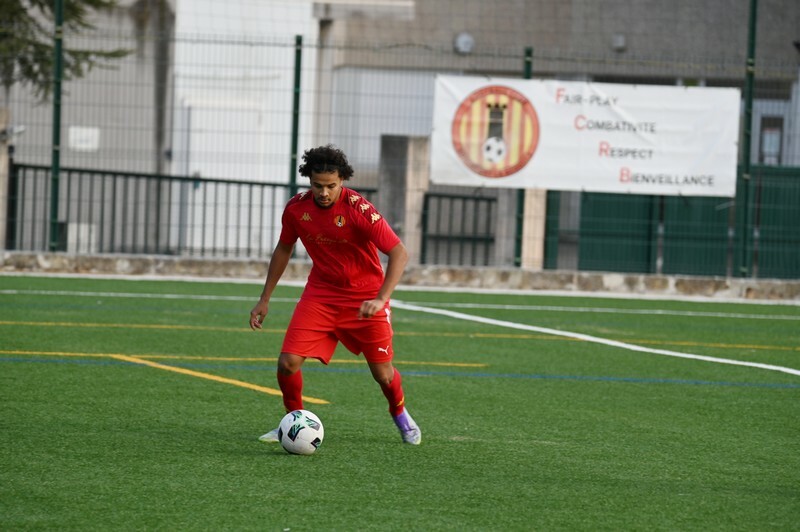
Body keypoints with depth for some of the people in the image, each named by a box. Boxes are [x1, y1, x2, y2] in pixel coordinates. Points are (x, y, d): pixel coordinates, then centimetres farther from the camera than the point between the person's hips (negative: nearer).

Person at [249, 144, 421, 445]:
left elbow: (399, 253, -26)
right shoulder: (297, 208, -10)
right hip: (320, 294, 3)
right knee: (288, 363, -12)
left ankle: (400, 415, 37)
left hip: (364, 299, -3)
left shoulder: (358, 209, -24)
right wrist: (265, 299, 10)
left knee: (382, 373, 3)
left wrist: (381, 299, -37)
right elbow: (283, 249, 9)